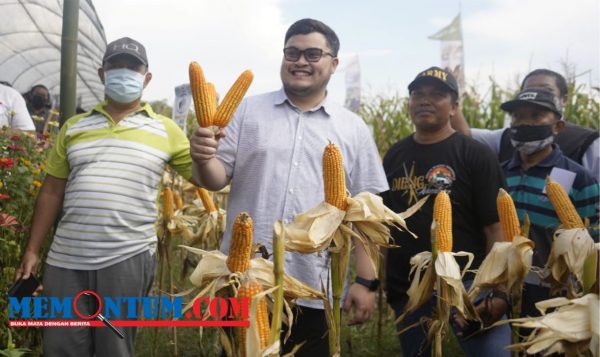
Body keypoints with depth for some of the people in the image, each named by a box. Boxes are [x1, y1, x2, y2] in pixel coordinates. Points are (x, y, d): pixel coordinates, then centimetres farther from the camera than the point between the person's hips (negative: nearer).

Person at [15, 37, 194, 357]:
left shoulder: (165, 130, 4)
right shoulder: (73, 127, 11)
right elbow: (51, 191, 13)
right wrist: (32, 250, 10)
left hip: (127, 259, -2)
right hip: (65, 259, 3)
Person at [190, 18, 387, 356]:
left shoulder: (354, 129, 5)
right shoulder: (248, 110, 5)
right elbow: (217, 179, 2)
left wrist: (367, 280, 0)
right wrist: (203, 160, -20)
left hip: (315, 289, 0)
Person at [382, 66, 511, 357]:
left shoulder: (475, 155, -5)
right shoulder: (394, 156, 9)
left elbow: (497, 227, -10)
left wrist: (499, 292, -18)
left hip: (467, 284, -4)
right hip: (407, 291, 5)